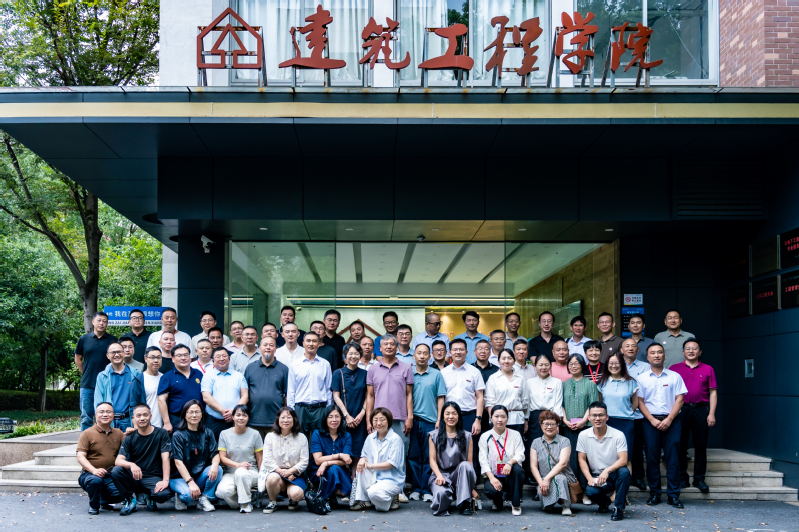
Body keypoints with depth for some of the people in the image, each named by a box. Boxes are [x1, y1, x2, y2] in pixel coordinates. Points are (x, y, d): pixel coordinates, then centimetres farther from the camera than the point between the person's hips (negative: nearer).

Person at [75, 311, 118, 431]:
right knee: (86, 418, 5)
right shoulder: (83, 339, 7)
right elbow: (78, 359, 16)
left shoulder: (112, 340, 4)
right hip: (87, 385, 1)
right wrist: (86, 374, 11)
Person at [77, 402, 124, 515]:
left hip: (111, 476, 4)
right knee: (95, 481, -38)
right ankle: (93, 505, -4)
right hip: (90, 473, -3)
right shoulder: (87, 433, 1)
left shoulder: (118, 433, 14)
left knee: (120, 494, -23)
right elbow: (80, 457, -8)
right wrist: (94, 470, -24)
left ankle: (103, 500, 16)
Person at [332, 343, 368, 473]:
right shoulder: (338, 373, 3)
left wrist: (362, 413, -5)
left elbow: (368, 396, 9)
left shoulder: (364, 374, 9)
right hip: (343, 418, -2)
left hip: (360, 419, 2)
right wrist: (346, 415, -8)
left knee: (357, 453, 0)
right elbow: (336, 396, 0)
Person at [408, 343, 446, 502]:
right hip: (412, 421, 1)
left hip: (430, 421, -1)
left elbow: (440, 398, 6)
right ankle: (415, 488, 11)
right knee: (413, 456, 3)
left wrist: (439, 419, -2)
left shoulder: (436, 375, 7)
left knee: (429, 457, 0)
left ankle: (426, 490, 5)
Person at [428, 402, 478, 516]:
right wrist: (439, 475, -17)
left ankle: (465, 504, -24)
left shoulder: (467, 437, 11)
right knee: (441, 493, -36)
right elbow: (432, 460, 3)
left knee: (465, 465, -34)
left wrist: (471, 488, -6)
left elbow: (469, 462, 3)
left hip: (460, 476, 1)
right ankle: (442, 506, 3)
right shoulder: (434, 436, 10)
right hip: (441, 474, -1)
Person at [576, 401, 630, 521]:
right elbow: (581, 459, 3)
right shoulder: (583, 436, 0)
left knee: (624, 471, -35)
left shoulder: (618, 435, -8)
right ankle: (604, 502, 9)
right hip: (596, 476, 1)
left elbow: (623, 460, -16)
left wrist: (607, 470, -32)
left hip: (614, 475, -1)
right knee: (590, 491, -31)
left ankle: (619, 507, -16)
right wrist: (589, 478, -12)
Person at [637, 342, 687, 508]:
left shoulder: (674, 376, 9)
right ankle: (654, 493, 7)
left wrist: (669, 419, -9)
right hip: (650, 422, 0)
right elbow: (640, 401, 4)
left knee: (672, 457, -3)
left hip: (671, 421, 0)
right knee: (652, 458, 0)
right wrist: (653, 420, -8)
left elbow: (679, 399, 2)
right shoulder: (642, 378, 9)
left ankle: (673, 495, 2)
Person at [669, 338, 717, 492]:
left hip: (701, 410, 1)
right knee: (680, 445, 1)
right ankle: (682, 478, 10)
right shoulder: (674, 369, 7)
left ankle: (699, 478, 12)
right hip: (681, 409, 0)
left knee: (701, 445, 3)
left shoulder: (707, 369, 9)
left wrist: (711, 413, -1)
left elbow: (713, 392, 7)